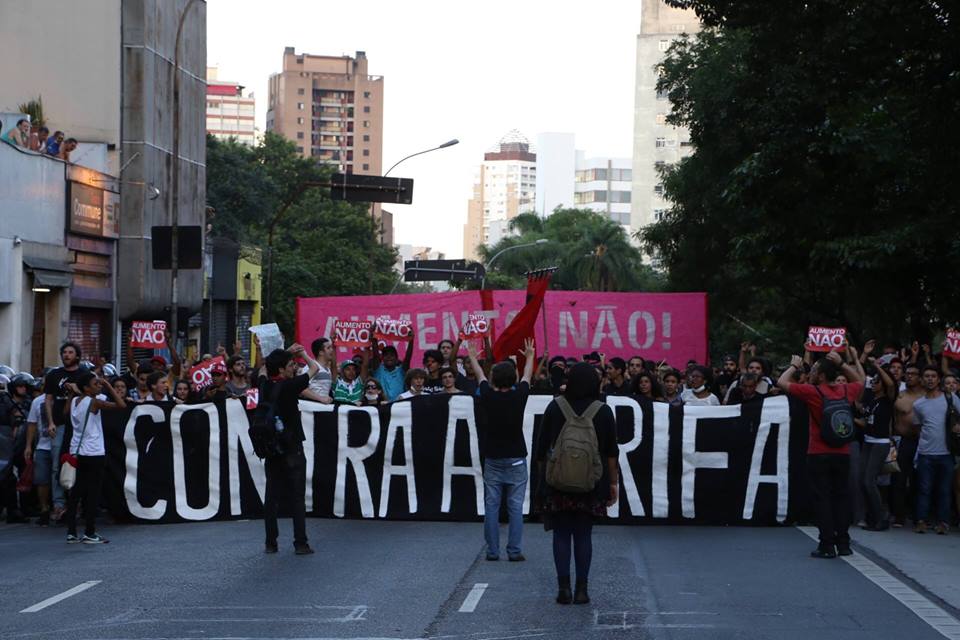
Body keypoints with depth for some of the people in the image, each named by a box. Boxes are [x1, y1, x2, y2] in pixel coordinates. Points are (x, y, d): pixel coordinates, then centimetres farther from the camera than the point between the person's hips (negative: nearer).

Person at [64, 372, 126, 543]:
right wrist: (109, 386, -11)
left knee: (76, 492, 10)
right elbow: (121, 405, -18)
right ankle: (89, 533, -2)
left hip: (76, 452, 7)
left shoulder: (73, 401, 7)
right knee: (93, 493, -2)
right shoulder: (94, 402, -13)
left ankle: (71, 532, 9)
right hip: (93, 454, -7)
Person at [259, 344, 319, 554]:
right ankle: (300, 543, -3)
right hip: (292, 450, -6)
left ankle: (270, 543, 8)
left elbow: (264, 370, 26)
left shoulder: (265, 387, 2)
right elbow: (315, 368, -4)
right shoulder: (288, 387, -14)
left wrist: (287, 354, 25)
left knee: (271, 497, 7)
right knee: (297, 498, -2)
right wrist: (304, 354, 15)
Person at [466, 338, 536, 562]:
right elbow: (527, 376, 13)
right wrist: (530, 356, 33)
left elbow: (480, 375, 15)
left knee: (491, 507, 4)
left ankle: (492, 551, 4)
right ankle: (514, 551, -2)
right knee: (515, 507, 0)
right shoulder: (519, 396, -7)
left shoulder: (487, 396, -6)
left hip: (493, 459, 1)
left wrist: (472, 357, 34)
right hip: (516, 459, -1)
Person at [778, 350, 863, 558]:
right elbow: (859, 381, 26)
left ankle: (827, 544, -4)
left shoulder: (813, 392, -11)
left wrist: (794, 366, 10)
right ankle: (843, 543, 10)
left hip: (819, 455, -4)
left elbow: (782, 382, -6)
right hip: (843, 454, 4)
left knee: (822, 498, -1)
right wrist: (841, 364, 17)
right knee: (841, 496, 10)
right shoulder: (846, 391, 3)